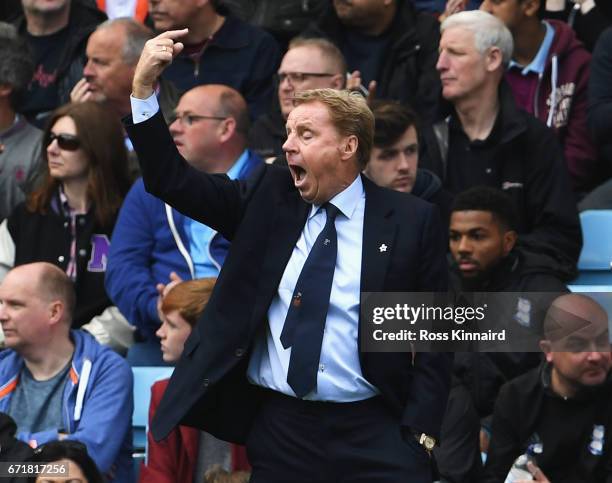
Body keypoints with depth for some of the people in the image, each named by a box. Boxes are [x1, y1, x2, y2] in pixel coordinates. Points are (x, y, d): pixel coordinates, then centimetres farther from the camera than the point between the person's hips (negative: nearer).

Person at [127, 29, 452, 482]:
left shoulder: (412, 220, 0)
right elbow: (171, 181, 5)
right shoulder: (270, 195, 9)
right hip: (277, 428, 3)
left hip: (373, 433, -3)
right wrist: (143, 87, -6)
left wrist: (419, 436, -9)